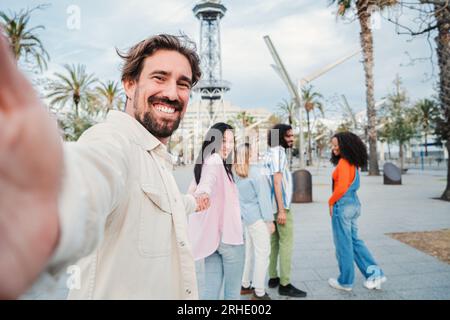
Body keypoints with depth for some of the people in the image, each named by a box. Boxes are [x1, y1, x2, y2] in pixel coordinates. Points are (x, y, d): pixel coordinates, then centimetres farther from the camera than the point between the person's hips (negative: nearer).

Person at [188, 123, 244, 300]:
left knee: (211, 289, 13)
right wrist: (204, 195, -52)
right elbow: (207, 183, -33)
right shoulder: (215, 161, -12)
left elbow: (192, 191, 19)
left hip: (211, 235, 8)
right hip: (228, 235, -8)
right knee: (232, 291, 8)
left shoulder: (204, 162, 14)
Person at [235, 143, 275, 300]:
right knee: (262, 254, 0)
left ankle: (245, 285, 28)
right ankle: (259, 293, 7)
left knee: (249, 252, 17)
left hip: (247, 216, 8)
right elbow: (263, 197, -14)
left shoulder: (239, 174, 9)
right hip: (257, 217, -8)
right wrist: (269, 219, -10)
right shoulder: (257, 171, -14)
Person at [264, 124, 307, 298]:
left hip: (274, 205, 9)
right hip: (281, 205, -9)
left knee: (274, 241, 13)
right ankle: (285, 284, 1)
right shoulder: (278, 151, -13)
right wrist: (281, 209, -22)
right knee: (286, 243, -5)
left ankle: (273, 278, 21)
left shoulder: (273, 152, 16)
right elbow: (277, 182, -20)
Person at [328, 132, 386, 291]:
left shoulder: (343, 162, -16)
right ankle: (375, 273, 19)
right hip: (354, 204, 9)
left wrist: (331, 202, -8)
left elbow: (342, 187, -22)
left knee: (343, 244, 4)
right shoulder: (353, 163, 12)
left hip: (342, 206, -9)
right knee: (354, 240, 19)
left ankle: (345, 281, 18)